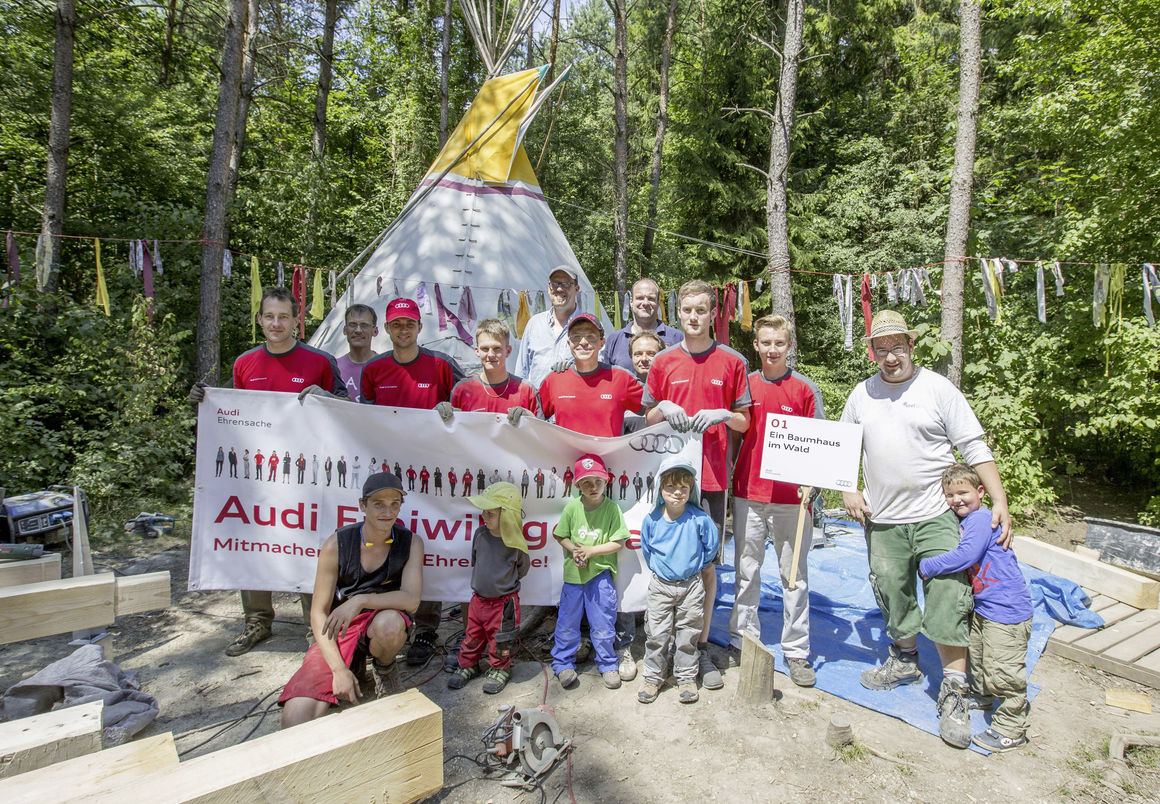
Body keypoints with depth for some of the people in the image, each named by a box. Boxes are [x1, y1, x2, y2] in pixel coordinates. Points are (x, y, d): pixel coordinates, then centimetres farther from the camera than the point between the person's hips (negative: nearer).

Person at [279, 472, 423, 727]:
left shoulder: (410, 543, -8)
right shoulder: (337, 544, -10)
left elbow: (411, 599, -19)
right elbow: (318, 612, -7)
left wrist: (360, 601, -31)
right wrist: (339, 669, -17)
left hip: (381, 622, 0)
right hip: (340, 632, 1)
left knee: (389, 622, -39)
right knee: (296, 721, -18)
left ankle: (384, 668, -1)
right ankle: (355, 664, 12)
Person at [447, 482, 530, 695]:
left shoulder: (515, 543, -18)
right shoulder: (480, 534, -6)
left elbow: (523, 568, 0)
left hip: (503, 601, -4)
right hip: (478, 598, 4)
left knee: (500, 639, 11)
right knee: (472, 635, 17)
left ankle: (500, 669, 33)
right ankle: (468, 665, 38)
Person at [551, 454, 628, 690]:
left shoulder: (612, 508, -10)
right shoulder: (572, 507, -6)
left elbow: (618, 542, -9)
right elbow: (561, 536, 5)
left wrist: (591, 551, -15)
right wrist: (574, 550, -13)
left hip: (601, 575, -1)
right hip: (573, 573, 2)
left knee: (602, 625, 8)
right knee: (567, 622, 13)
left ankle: (607, 664, 29)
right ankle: (563, 662, 32)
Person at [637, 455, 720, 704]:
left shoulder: (700, 519, -13)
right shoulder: (651, 519, -9)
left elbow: (710, 547, 3)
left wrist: (696, 565, 7)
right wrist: (658, 568, 9)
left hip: (691, 585, -1)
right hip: (660, 585, 1)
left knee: (688, 633, 11)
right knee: (656, 633, 7)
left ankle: (686, 677, 28)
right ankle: (653, 677, 24)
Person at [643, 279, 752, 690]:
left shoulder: (732, 362, 4)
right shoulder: (663, 362, 6)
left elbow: (744, 421, 9)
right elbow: (648, 418, 13)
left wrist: (722, 414, -11)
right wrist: (663, 409, -8)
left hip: (712, 475, 0)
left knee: (706, 563, 6)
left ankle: (701, 646, 21)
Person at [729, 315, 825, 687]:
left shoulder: (805, 389, 1)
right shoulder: (745, 385, 5)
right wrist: (726, 477, 6)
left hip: (792, 495, -1)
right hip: (748, 492, 2)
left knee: (795, 574, 8)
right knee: (746, 570, 10)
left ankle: (796, 650, 21)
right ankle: (742, 641, 24)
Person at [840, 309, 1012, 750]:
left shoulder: (937, 387, -3)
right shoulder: (862, 394, 7)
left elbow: (974, 447, -3)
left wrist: (999, 501, -9)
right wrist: (847, 491, 4)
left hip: (935, 516, -3)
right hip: (882, 519, 3)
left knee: (947, 601, -6)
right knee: (893, 595, 13)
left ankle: (954, 692, 7)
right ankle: (904, 661, 36)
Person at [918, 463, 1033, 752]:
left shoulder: (980, 518, -22)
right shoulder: (964, 520, 8)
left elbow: (966, 554, -32)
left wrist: (927, 566, -24)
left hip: (1006, 608, -10)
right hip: (983, 605, 10)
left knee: (1002, 671, -2)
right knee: (977, 654, 25)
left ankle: (1010, 731, 11)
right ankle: (982, 696, 47)